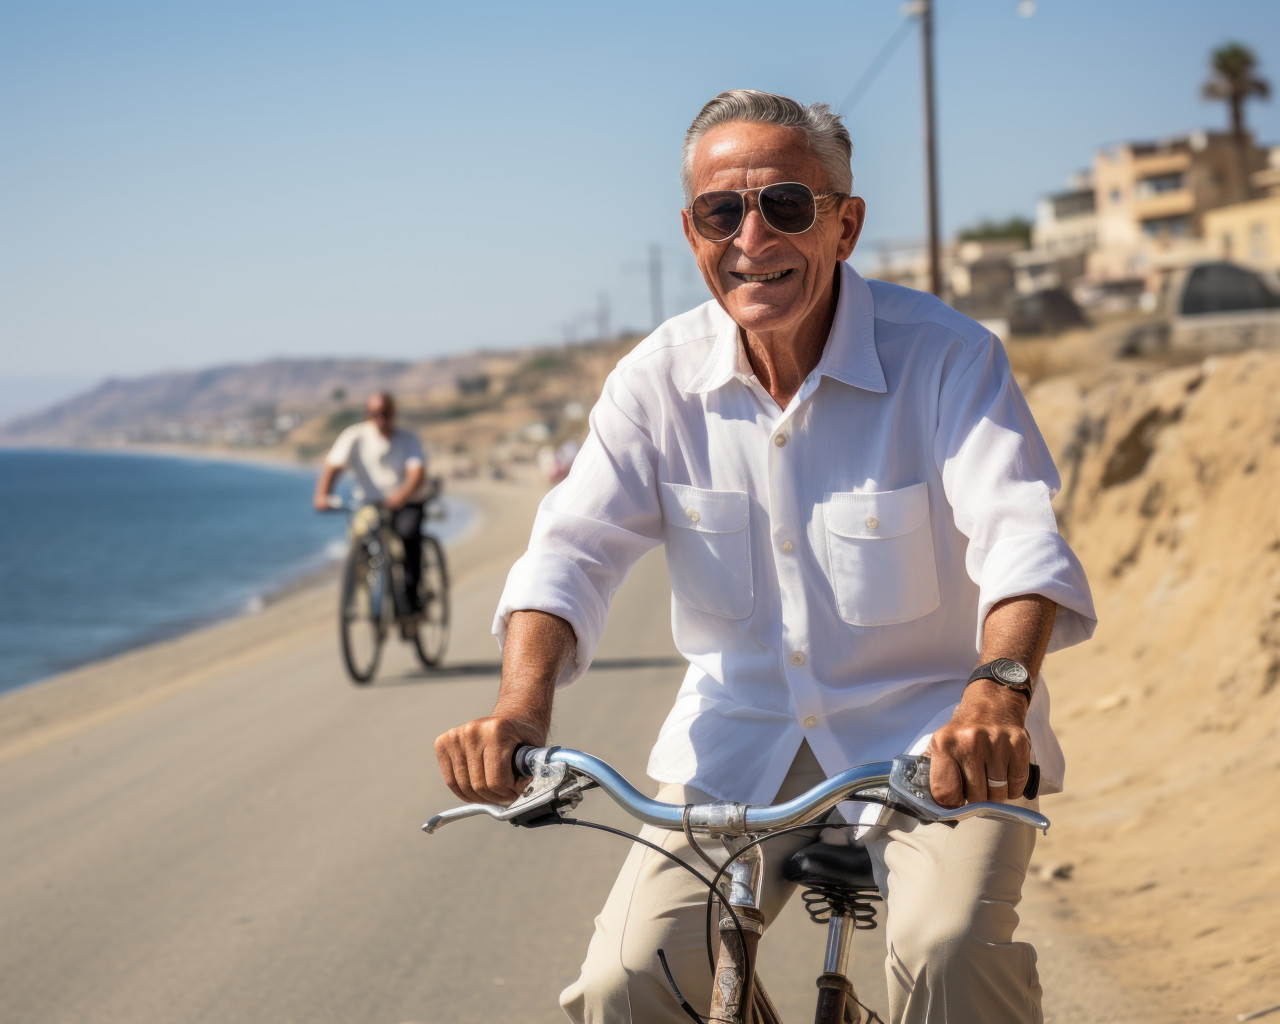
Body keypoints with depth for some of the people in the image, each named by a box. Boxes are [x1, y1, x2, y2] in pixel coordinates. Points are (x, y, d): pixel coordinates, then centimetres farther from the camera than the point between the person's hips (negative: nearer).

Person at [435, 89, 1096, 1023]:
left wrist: (999, 687, -45)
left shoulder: (947, 357, -12)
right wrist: (522, 703, -27)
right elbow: (575, 547, -6)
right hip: (741, 744, 3)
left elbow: (1022, 535, -24)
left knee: (950, 948, -30)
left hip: (928, 736, -3)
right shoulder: (660, 378, -1)